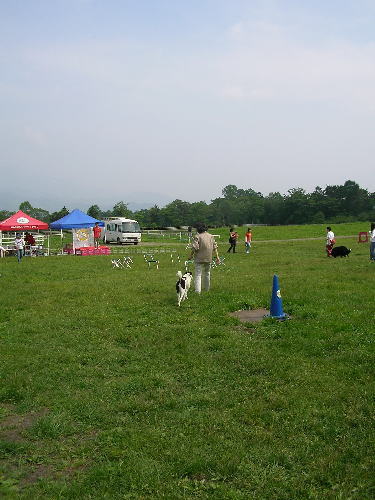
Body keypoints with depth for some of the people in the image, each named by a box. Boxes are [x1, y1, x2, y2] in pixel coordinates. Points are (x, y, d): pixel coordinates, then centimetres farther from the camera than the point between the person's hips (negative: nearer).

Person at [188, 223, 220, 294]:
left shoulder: (197, 236, -12)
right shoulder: (211, 236, 6)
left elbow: (195, 248, -18)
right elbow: (215, 247, 6)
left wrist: (191, 256, -6)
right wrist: (217, 256, 11)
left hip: (199, 258, -5)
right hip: (208, 258, 5)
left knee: (198, 274, -3)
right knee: (207, 273, 22)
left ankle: (198, 291, -13)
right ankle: (207, 288, 34)